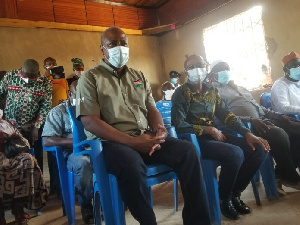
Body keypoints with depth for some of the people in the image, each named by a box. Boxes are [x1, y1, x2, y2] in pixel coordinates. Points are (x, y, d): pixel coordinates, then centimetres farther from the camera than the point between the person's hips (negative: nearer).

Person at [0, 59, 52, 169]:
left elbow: (45, 107, -7)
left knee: (36, 158, 11)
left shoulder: (45, 84, -9)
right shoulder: (10, 76, -5)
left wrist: (36, 127, -11)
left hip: (33, 129, -1)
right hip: (9, 126, 1)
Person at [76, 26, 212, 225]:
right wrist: (132, 141, -20)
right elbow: (90, 122, -10)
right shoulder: (90, 78, 1)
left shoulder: (139, 76, 19)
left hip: (146, 137, 5)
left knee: (188, 150, -17)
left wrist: (160, 130, -9)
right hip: (111, 142, -5)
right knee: (132, 166, -38)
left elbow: (152, 110, 17)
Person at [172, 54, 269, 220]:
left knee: (259, 149, -7)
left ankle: (235, 193, 7)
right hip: (194, 140, -7)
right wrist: (209, 129, -14)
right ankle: (224, 199, -4)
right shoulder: (181, 93, -6)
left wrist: (247, 133, -6)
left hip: (214, 136, 7)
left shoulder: (211, 91, 13)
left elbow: (226, 114, 8)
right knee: (235, 153, -30)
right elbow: (179, 125, -15)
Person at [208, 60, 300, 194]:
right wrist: (250, 120, -23)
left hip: (263, 119, 9)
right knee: (279, 135, -31)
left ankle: (281, 174, -1)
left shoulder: (239, 88, 29)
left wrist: (278, 115, 13)